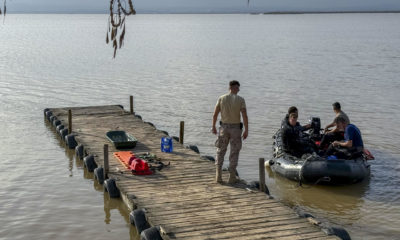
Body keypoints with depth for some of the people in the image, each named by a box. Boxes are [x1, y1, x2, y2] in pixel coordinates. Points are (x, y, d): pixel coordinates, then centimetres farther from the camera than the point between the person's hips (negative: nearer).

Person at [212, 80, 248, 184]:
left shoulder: (221, 98, -2)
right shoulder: (240, 100, -8)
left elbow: (215, 114, 0)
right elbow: (245, 116, -13)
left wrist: (213, 127, 11)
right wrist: (246, 130, -8)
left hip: (224, 127, 2)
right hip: (235, 128, -2)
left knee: (221, 151, 11)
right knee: (234, 152, 8)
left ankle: (218, 175, 2)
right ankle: (232, 177, 9)